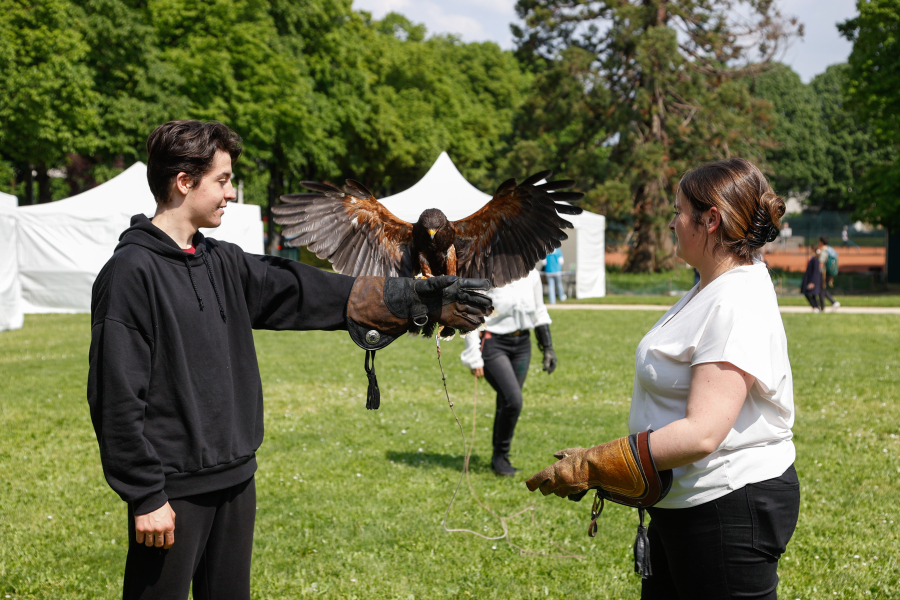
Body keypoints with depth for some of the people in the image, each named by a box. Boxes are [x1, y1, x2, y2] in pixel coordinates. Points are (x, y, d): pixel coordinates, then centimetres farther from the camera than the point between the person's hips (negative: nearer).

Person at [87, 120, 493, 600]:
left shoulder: (223, 264, 10)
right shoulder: (131, 272, -13)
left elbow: (307, 292, 10)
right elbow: (117, 397, -16)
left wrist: (420, 300, 8)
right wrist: (144, 496, -17)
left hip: (235, 478, 8)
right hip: (172, 488, -8)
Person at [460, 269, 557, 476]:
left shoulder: (530, 275, 2)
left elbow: (539, 313, 14)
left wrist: (547, 347, 14)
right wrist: (474, 358, -14)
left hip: (522, 344, 5)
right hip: (493, 344, -5)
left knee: (507, 403, 8)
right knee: (513, 400, -17)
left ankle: (499, 458, 24)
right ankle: (500, 455, 4)